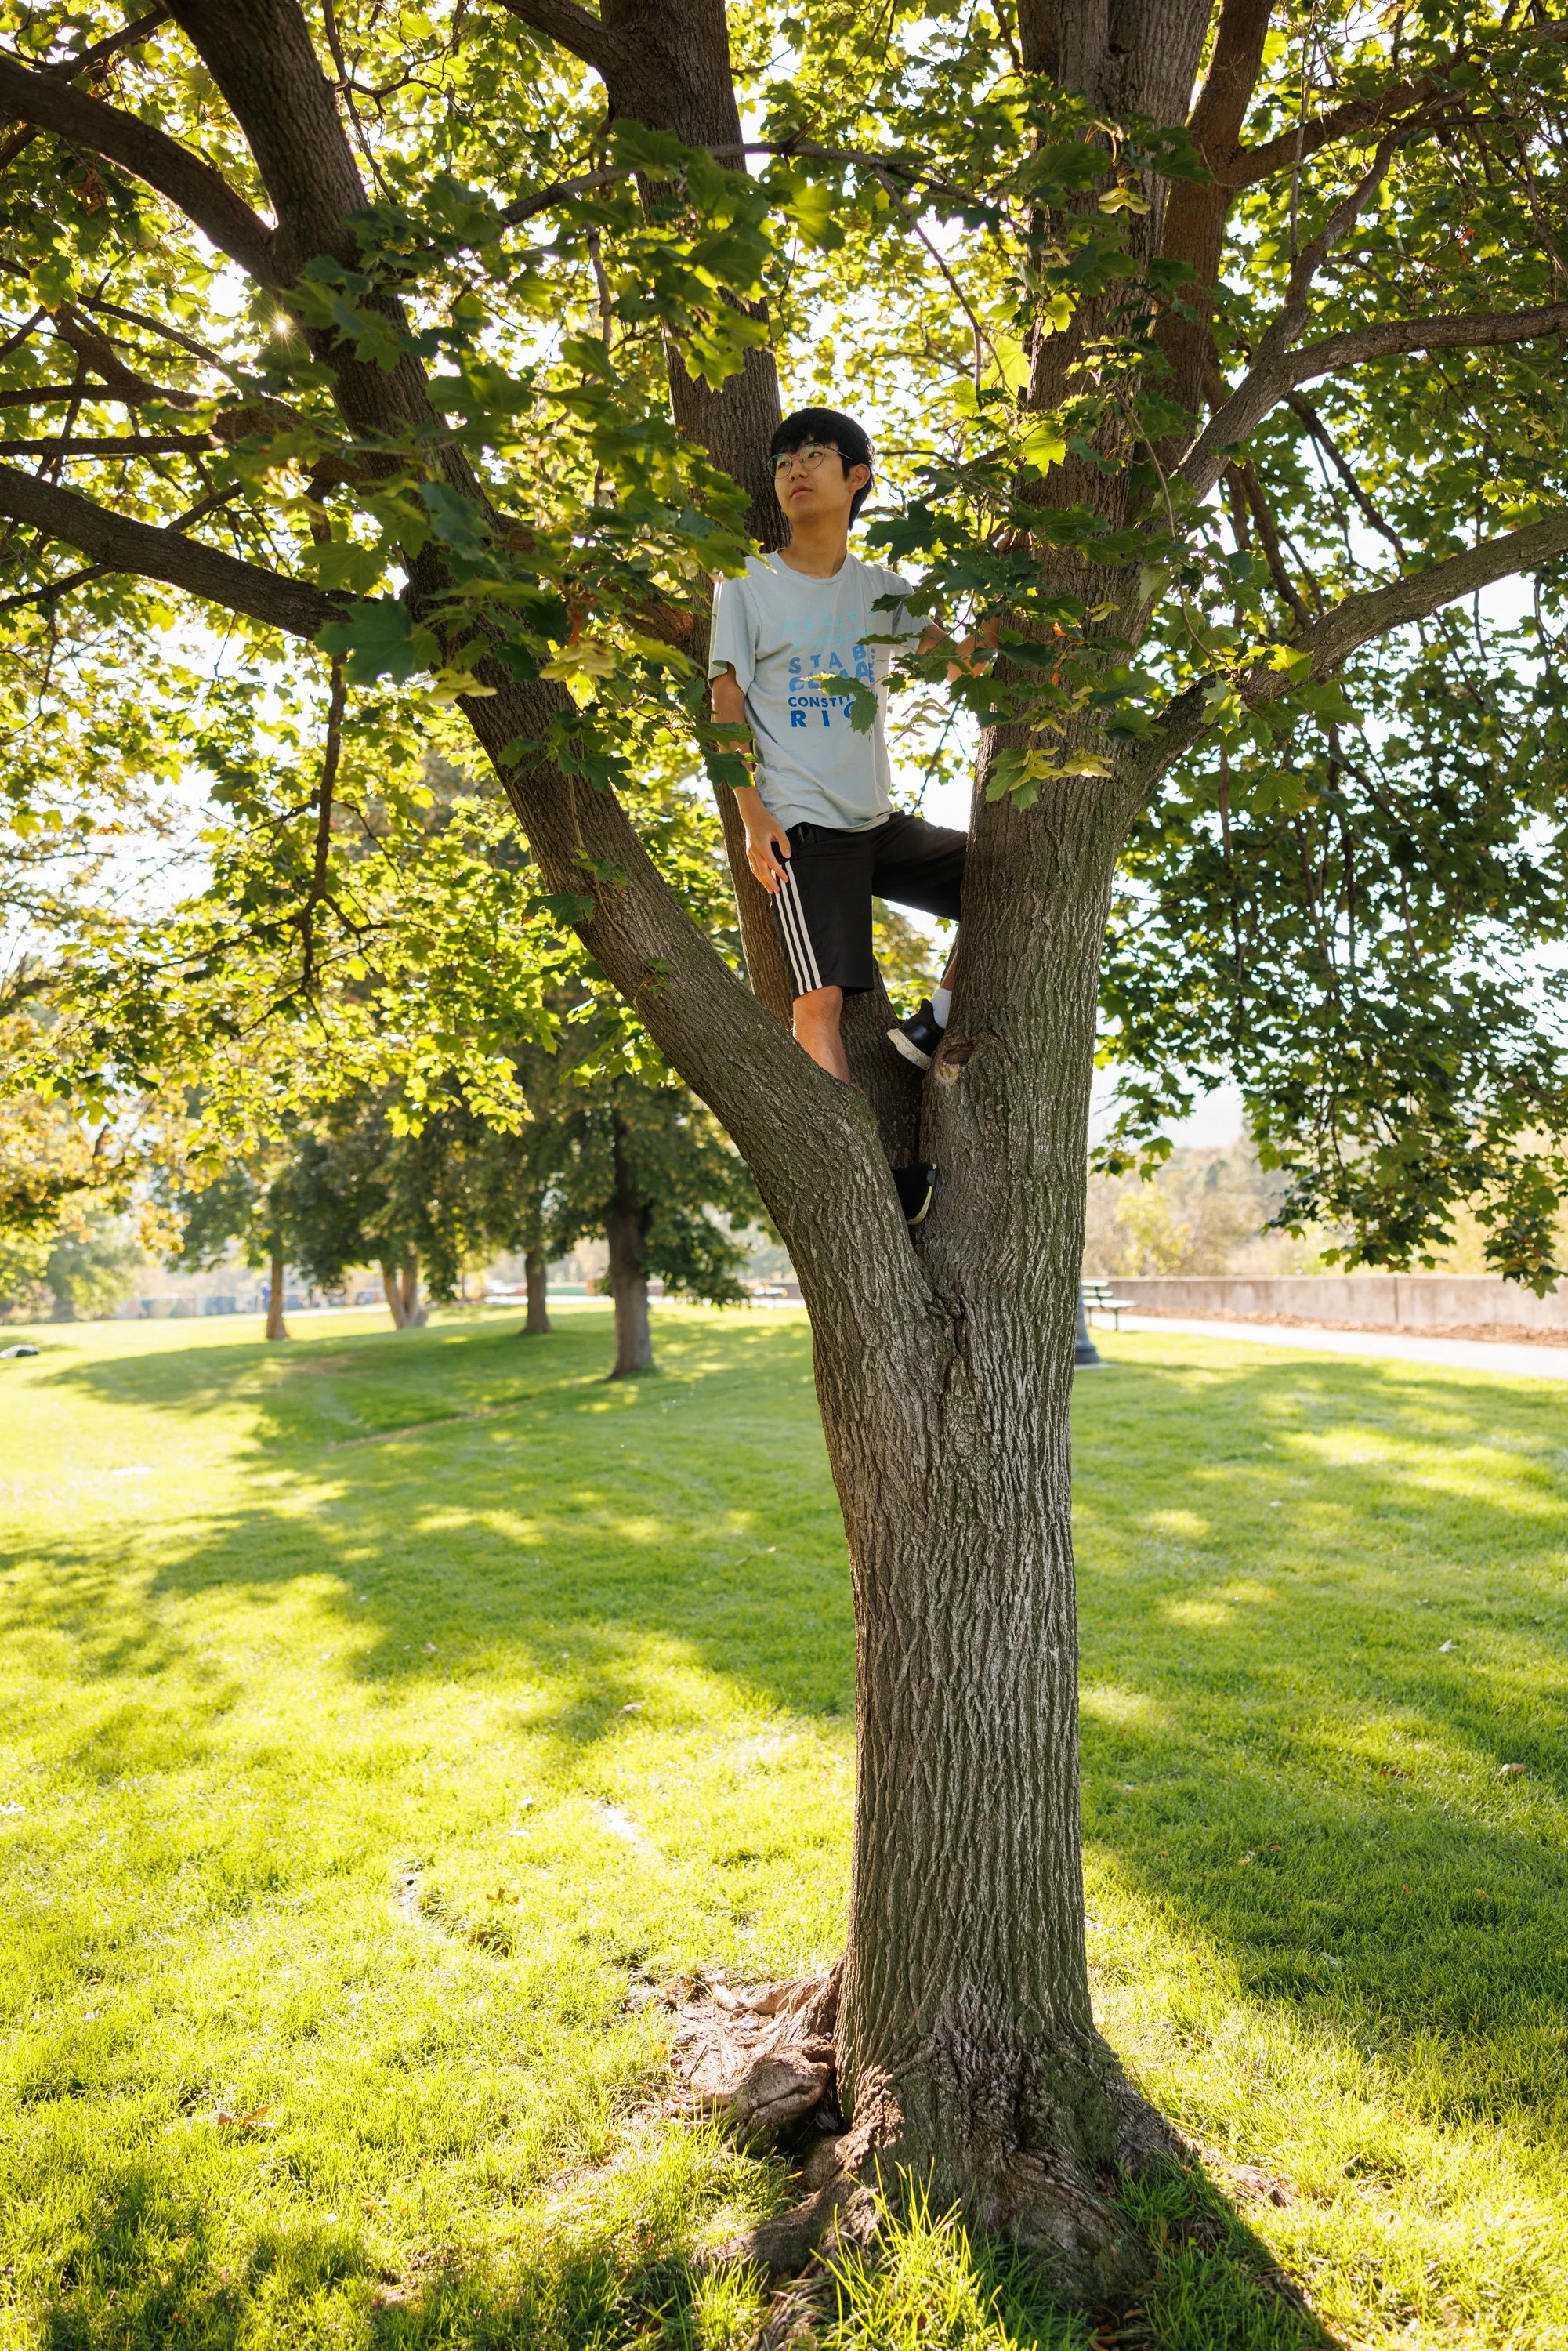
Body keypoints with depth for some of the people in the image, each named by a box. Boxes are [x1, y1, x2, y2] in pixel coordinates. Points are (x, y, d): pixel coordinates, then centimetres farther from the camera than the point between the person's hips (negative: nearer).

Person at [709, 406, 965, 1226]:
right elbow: (727, 712, -2)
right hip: (803, 824, -5)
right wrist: (754, 820, -12)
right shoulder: (747, 586, 4)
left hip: (878, 820, 5)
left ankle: (932, 1027, 4)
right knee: (821, 997, -16)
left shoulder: (880, 588, 14)